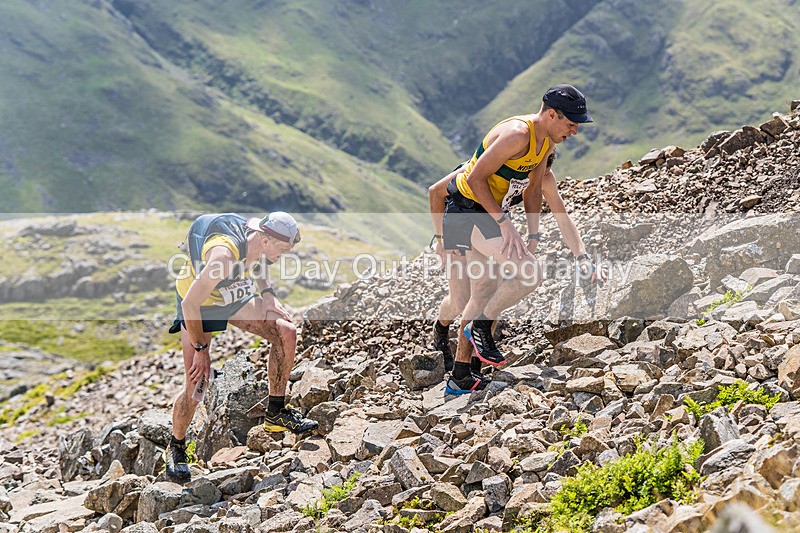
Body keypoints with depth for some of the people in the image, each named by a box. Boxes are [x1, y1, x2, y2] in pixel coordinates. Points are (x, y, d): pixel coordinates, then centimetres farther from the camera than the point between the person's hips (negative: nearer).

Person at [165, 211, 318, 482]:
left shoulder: (257, 234, -16)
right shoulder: (226, 253, -39)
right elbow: (190, 304, -34)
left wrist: (267, 294, 3)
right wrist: (201, 350, -27)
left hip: (233, 299, 7)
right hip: (199, 308, -7)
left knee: (286, 331, -10)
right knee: (197, 386, -11)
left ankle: (276, 413, 3)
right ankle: (176, 447, 16)